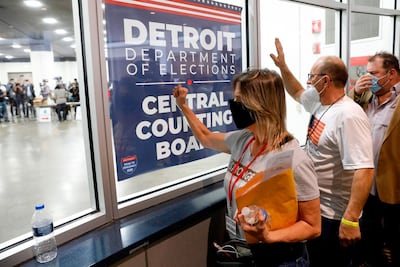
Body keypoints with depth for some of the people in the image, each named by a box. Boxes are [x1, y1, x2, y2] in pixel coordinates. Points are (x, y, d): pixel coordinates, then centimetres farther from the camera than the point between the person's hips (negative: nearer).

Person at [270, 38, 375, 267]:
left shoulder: (349, 116, -27)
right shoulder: (319, 102, 3)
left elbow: (364, 170, -32)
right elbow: (297, 92, 24)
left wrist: (350, 219, -34)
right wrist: (282, 66, 16)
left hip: (334, 216, -9)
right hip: (314, 207, 9)